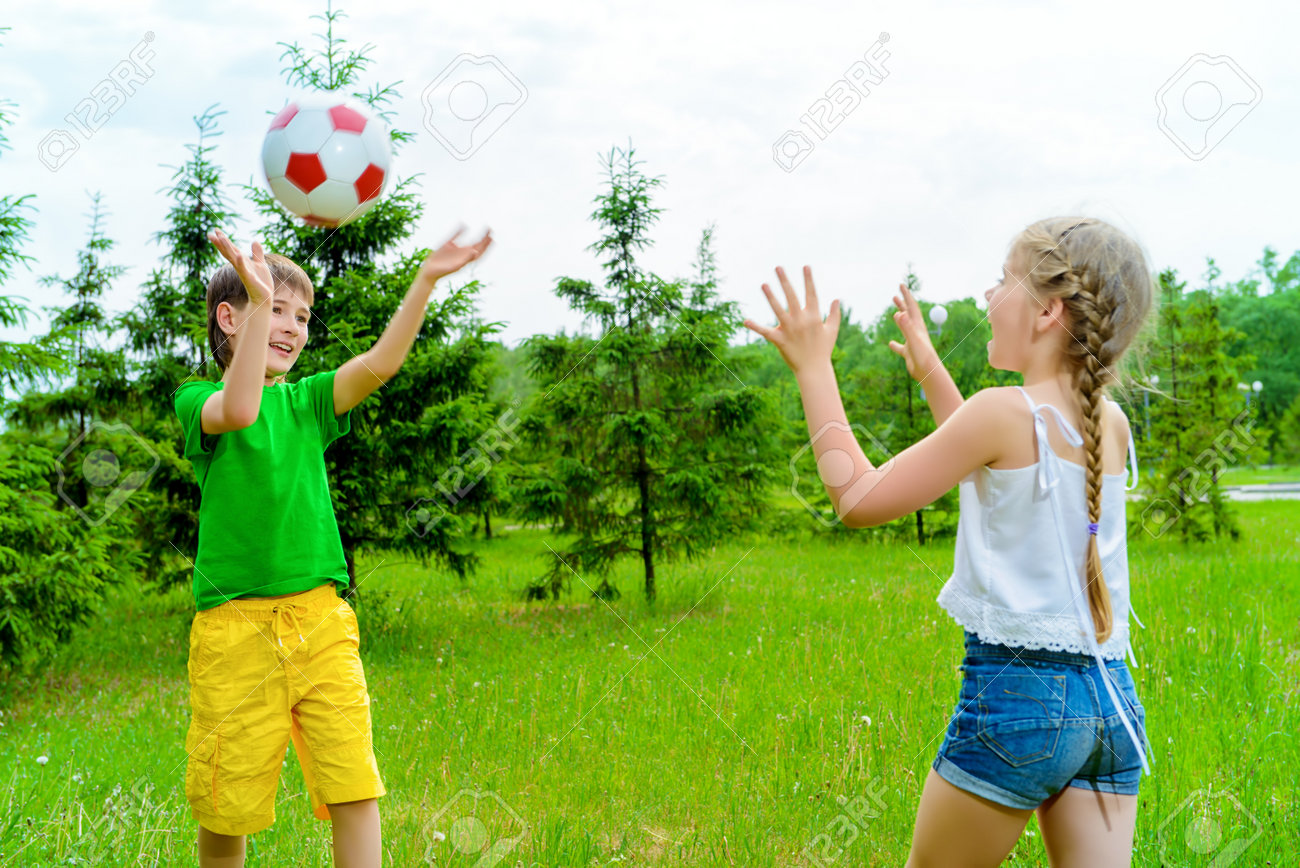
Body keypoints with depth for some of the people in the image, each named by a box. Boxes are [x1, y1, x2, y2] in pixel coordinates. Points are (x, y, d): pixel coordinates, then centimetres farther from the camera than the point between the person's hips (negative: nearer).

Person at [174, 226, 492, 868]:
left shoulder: (308, 401, 14)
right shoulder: (197, 400, 3)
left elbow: (380, 363, -3)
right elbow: (239, 411, -21)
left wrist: (426, 279, -14)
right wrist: (260, 301, -28)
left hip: (321, 621, 3)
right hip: (234, 625, -3)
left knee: (354, 789, -6)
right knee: (227, 803, 4)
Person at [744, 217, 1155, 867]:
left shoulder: (1003, 412, -13)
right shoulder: (1113, 427, 8)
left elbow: (859, 500, -6)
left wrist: (813, 368, 3)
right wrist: (929, 370, 35)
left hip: (1014, 693, -6)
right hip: (1112, 700, 6)